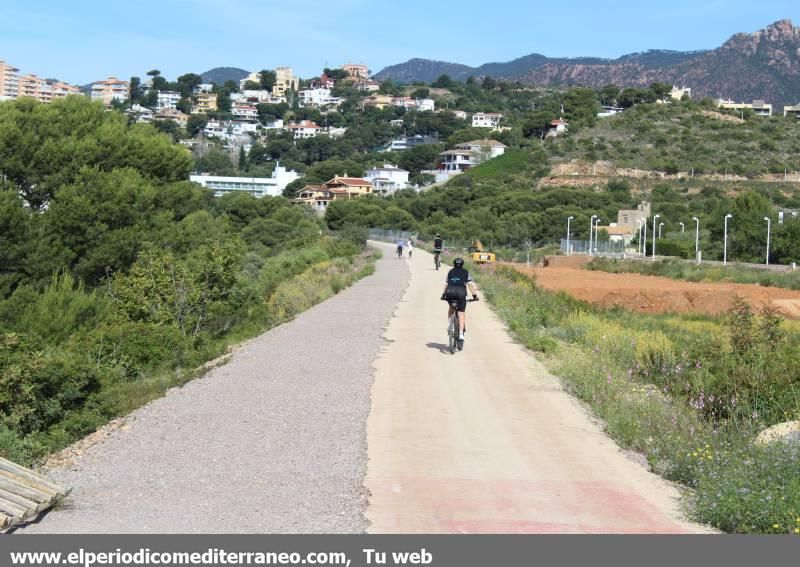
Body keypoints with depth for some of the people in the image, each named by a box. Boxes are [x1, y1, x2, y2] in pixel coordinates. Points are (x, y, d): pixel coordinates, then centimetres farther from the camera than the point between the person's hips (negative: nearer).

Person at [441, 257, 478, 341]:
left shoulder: (450, 272, 25)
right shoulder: (465, 272, 20)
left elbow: (446, 284, 24)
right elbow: (470, 285, 14)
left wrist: (443, 295, 31)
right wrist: (474, 295, 17)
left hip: (450, 292, 2)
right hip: (461, 292, -2)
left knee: (451, 307, 31)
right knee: (461, 313, 0)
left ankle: (449, 324, 15)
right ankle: (461, 334, -12)